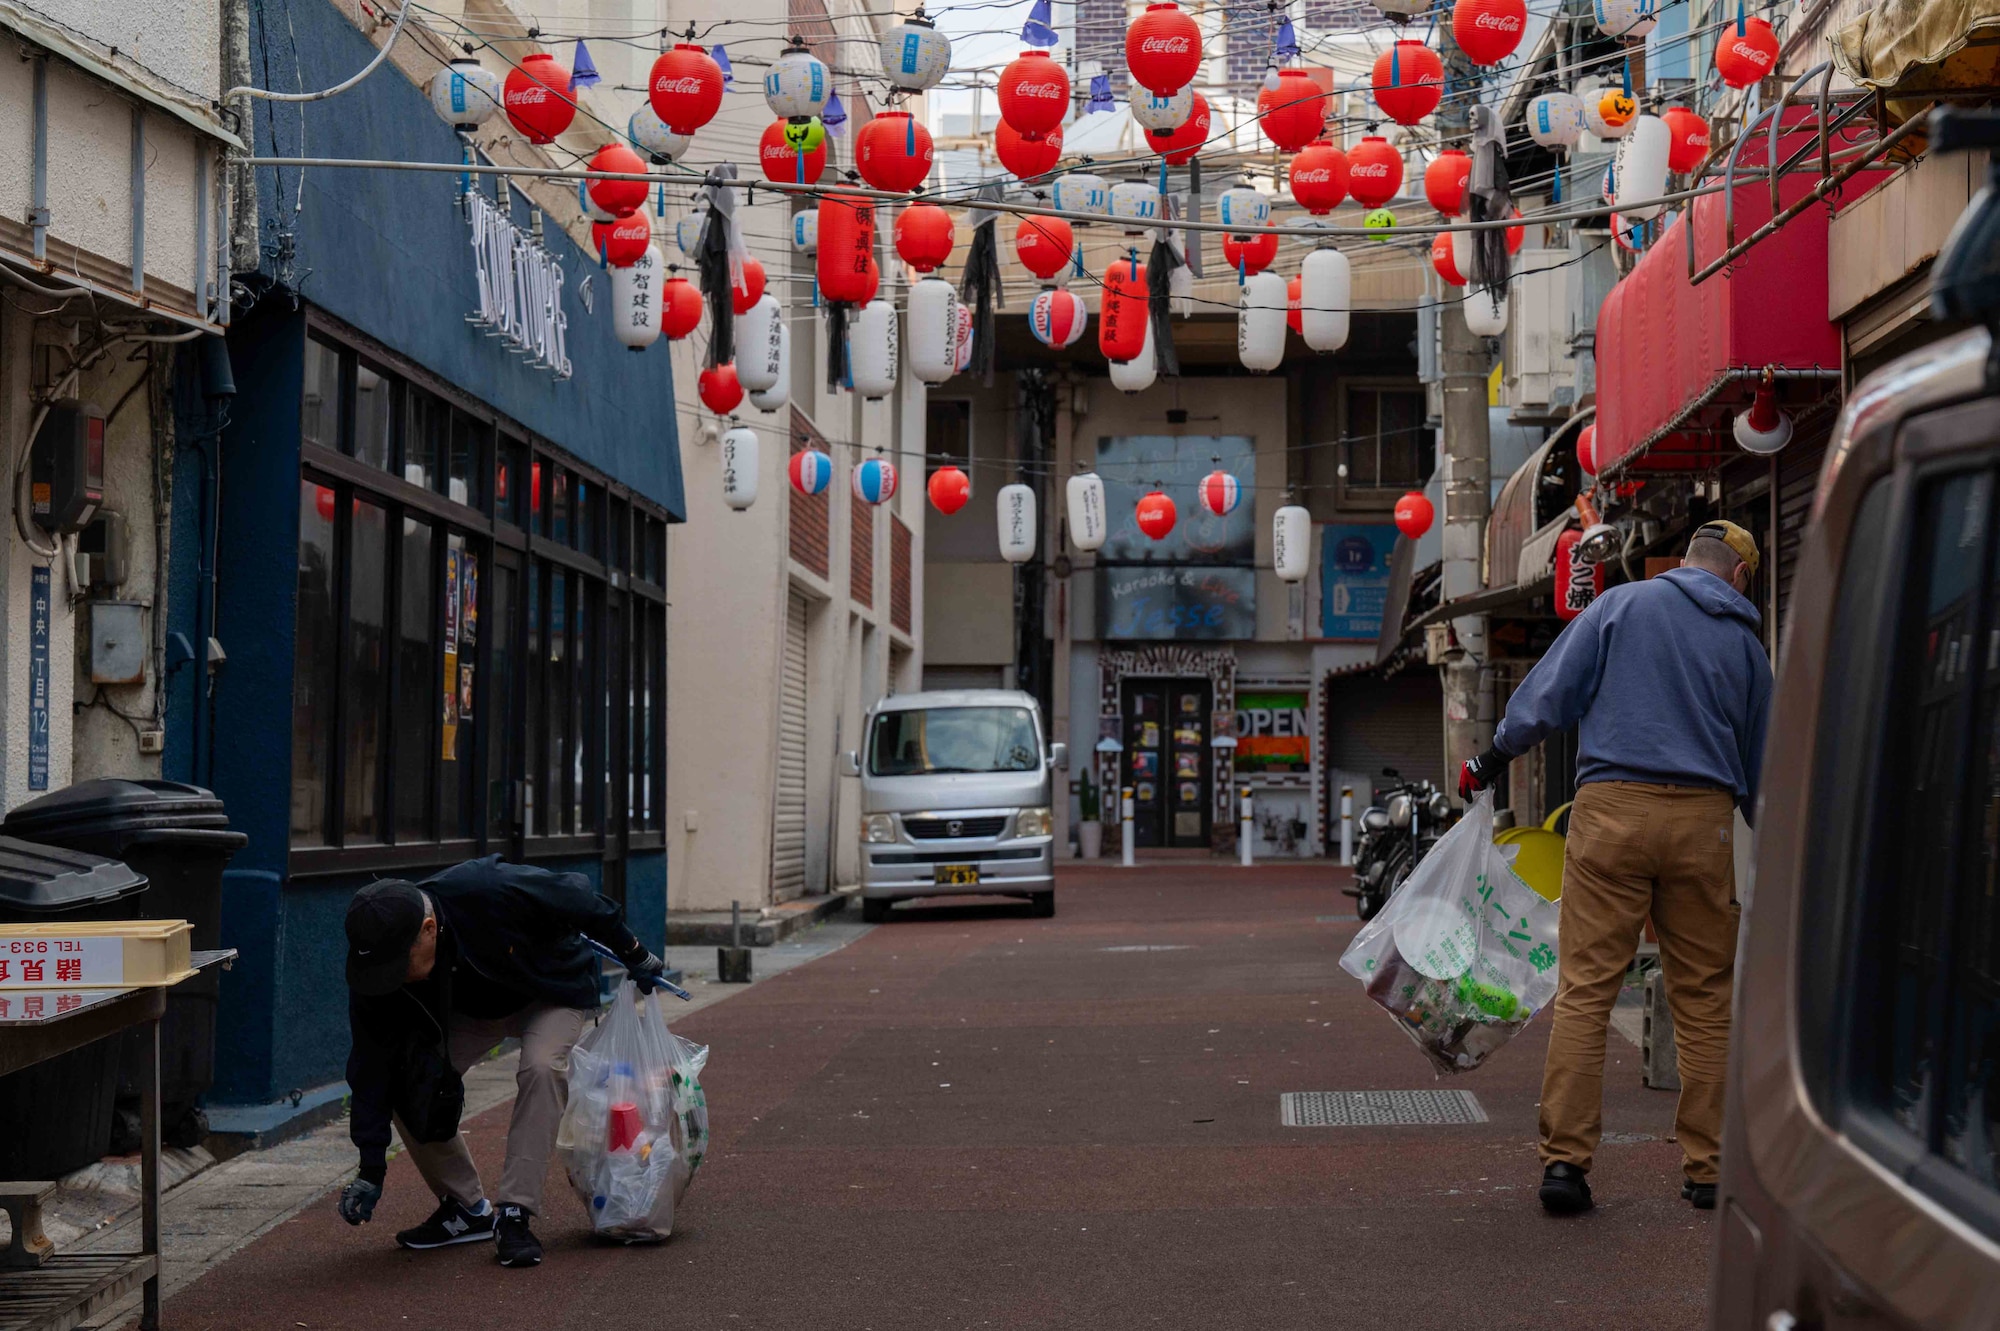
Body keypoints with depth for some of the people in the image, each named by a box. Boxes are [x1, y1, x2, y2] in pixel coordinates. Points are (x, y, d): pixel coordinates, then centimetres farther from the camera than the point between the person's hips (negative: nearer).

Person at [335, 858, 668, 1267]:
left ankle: (514, 1212, -26)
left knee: (541, 1069, -32)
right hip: (470, 1010, 4)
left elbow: (580, 901, -24)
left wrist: (634, 955, -9)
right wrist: (371, 1169, -22)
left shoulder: (490, 892, -42)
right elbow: (372, 1064, -21)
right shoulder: (379, 959, -28)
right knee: (408, 1086, -16)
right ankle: (466, 1208, 1)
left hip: (554, 990, -4)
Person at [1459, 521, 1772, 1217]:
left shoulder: (1621, 604, 7)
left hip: (1612, 807, -2)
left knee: (1585, 988, -2)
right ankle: (1708, 1167, 10)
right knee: (1704, 997, 8)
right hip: (1704, 820, 2)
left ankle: (1565, 1160, -7)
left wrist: (1493, 758, 13)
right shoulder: (1746, 644, 15)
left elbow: (1552, 689, 2)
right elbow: (1760, 771, 21)